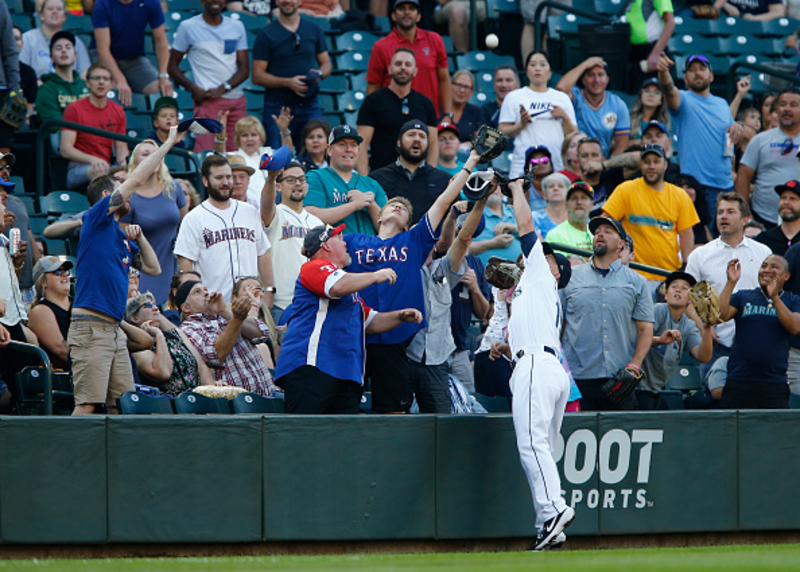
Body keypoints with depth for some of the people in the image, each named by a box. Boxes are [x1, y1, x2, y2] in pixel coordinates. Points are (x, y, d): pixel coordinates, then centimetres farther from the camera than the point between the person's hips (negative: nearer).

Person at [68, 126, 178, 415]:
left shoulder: (121, 237, 22)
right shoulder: (96, 220, -1)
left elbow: (154, 269, 27)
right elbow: (136, 178, -2)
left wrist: (139, 237, 14)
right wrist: (168, 143, 7)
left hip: (114, 329, 9)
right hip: (90, 325, -9)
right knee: (87, 403, -15)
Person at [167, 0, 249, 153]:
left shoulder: (237, 27, 14)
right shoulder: (188, 27, 4)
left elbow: (244, 69, 10)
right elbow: (172, 66, 6)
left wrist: (222, 88, -8)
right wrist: (194, 89, -11)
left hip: (236, 100, 4)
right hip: (208, 100, -4)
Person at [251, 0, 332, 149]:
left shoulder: (313, 29, 12)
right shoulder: (266, 34, 3)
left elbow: (326, 64, 17)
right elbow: (257, 76, -1)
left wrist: (319, 74, -8)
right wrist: (288, 83, -15)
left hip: (309, 105, 2)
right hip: (277, 107, -2)